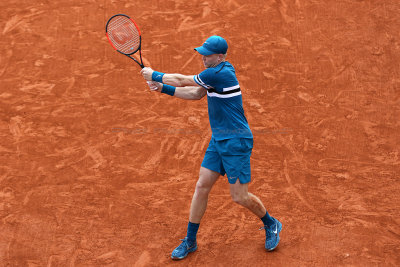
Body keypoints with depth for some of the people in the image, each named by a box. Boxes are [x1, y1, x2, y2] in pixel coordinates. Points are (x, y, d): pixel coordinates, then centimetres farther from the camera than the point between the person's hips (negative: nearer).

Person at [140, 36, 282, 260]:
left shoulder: (221, 73, -21)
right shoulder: (217, 72, 9)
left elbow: (182, 80, -13)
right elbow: (195, 93, 18)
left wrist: (154, 75, 0)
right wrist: (163, 88, 9)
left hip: (236, 142, -9)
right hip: (219, 140, 9)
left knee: (240, 197, -3)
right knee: (202, 187, 6)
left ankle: (271, 225, 25)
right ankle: (190, 241, 15)